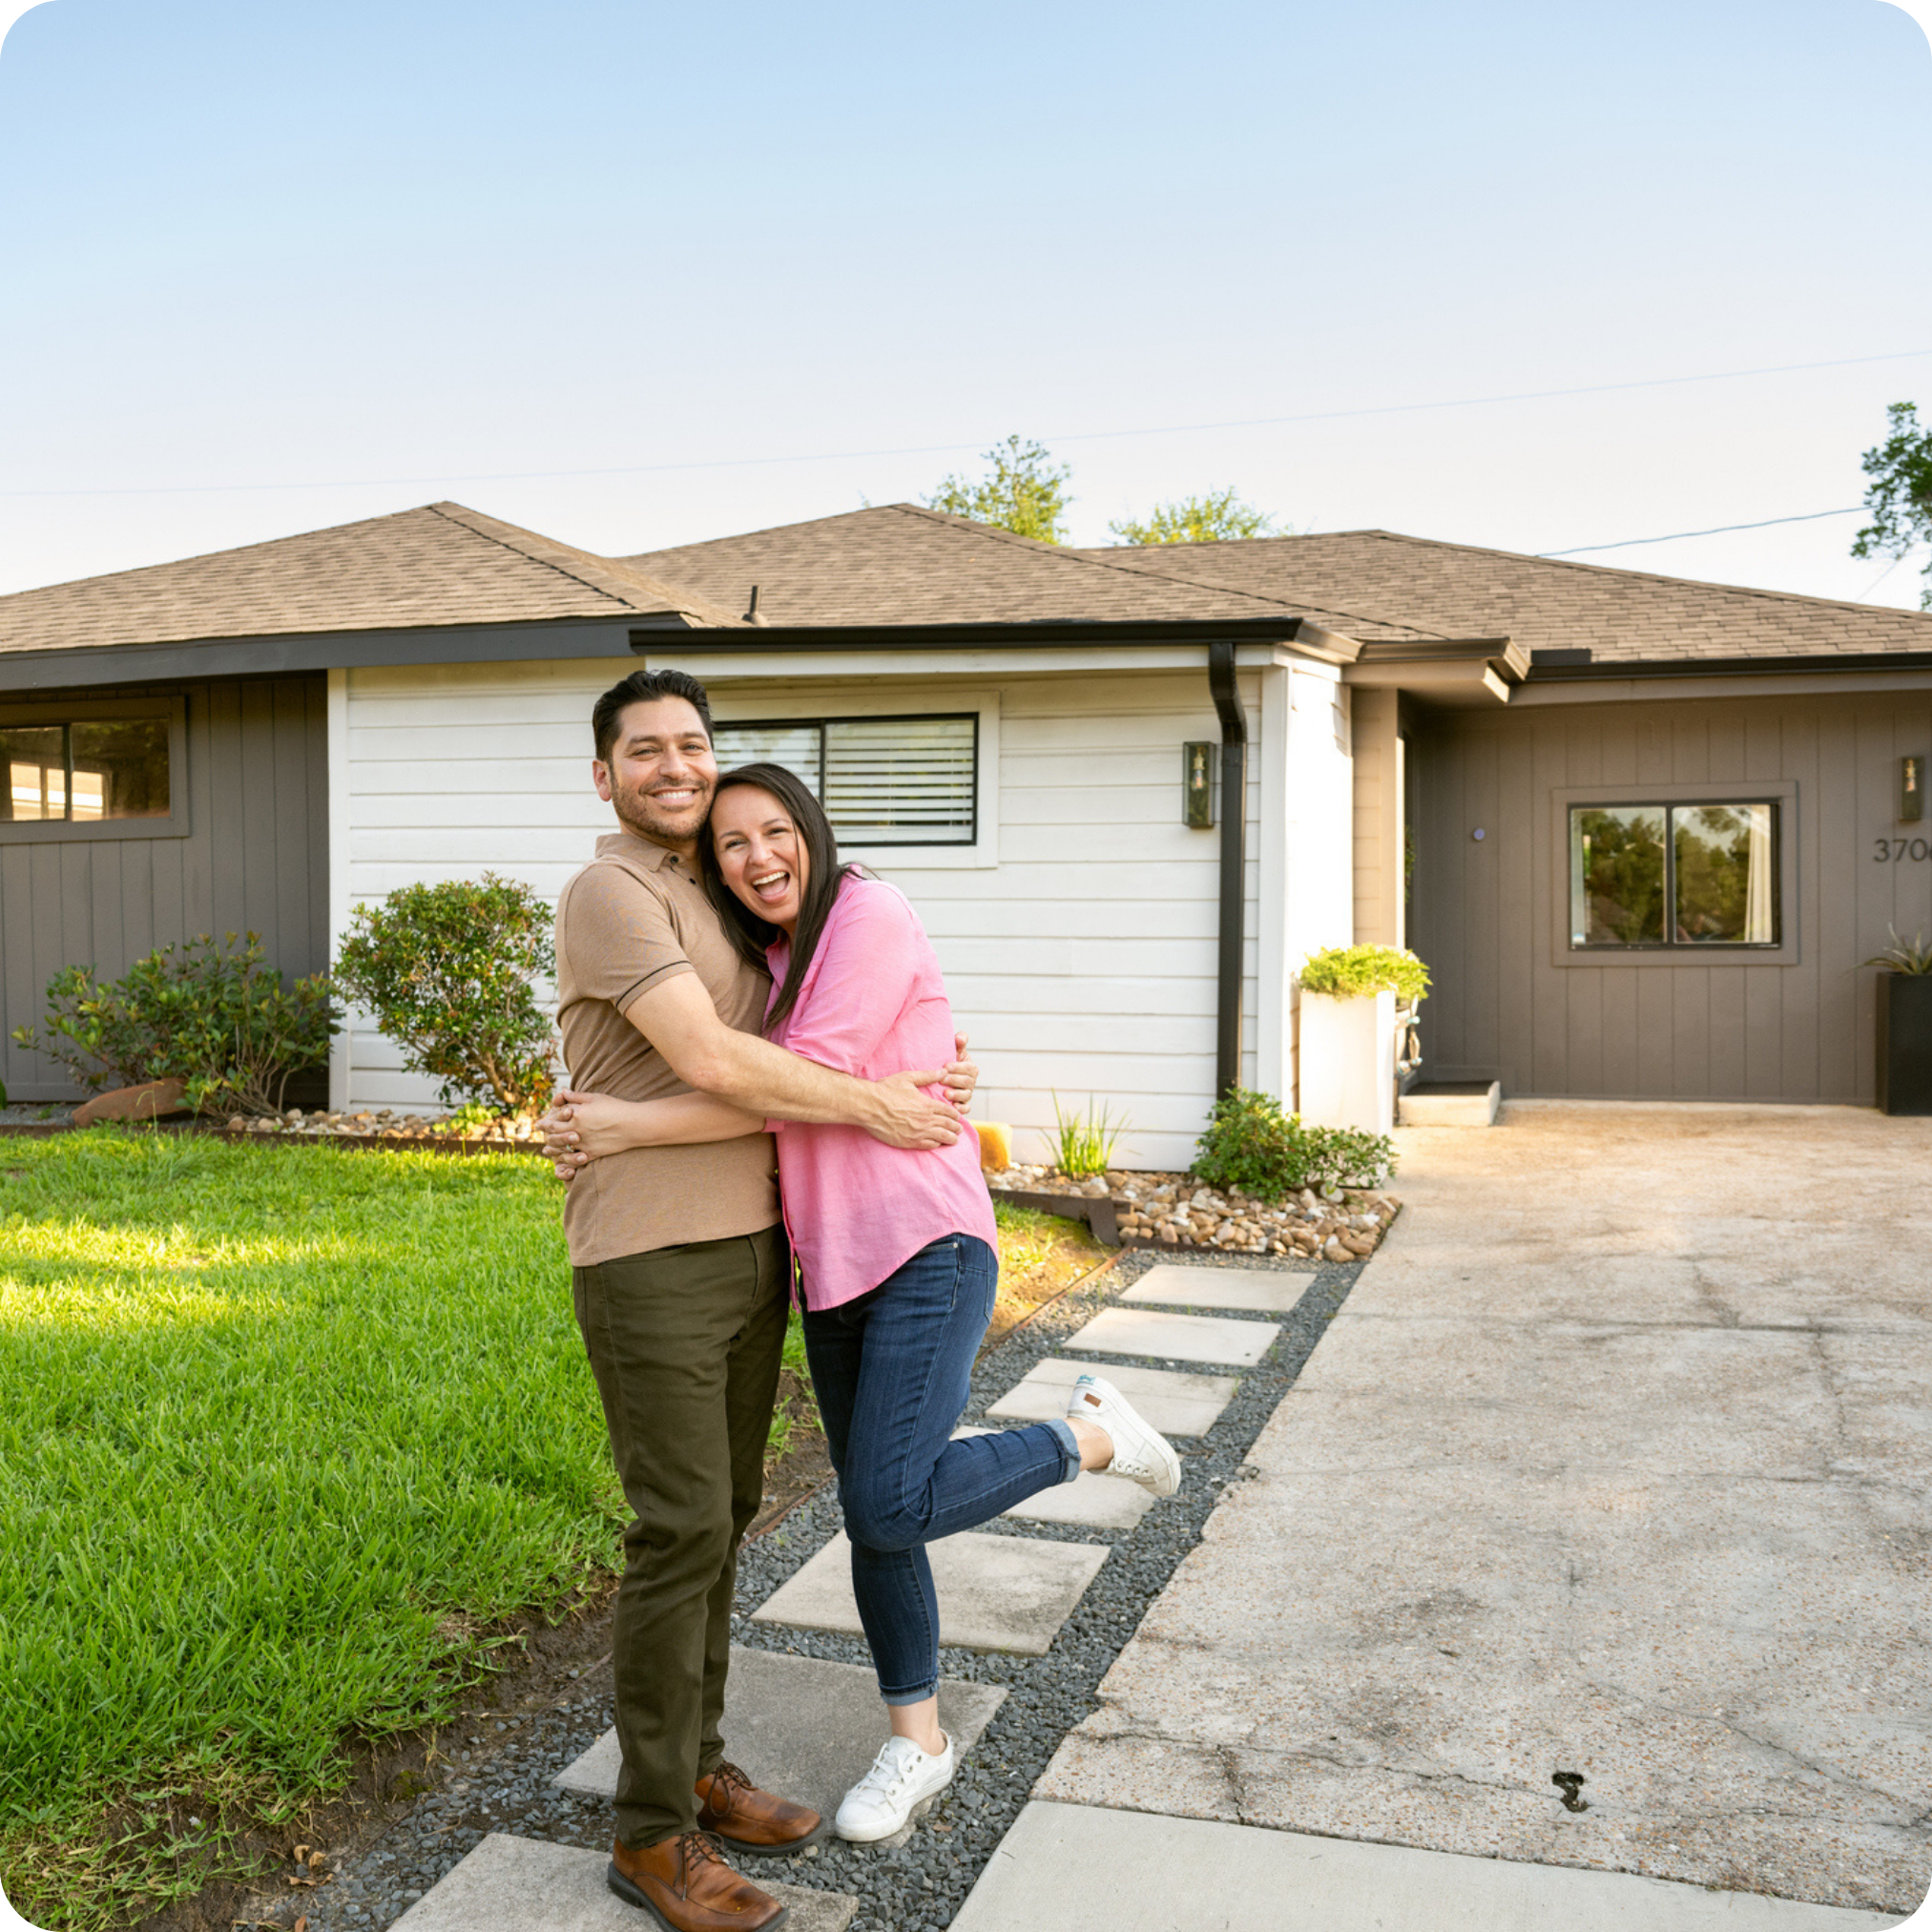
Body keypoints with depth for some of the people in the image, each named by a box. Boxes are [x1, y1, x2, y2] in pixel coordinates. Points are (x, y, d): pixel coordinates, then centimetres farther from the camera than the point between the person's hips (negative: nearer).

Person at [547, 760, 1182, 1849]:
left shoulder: (871, 915, -11)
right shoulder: (771, 964, 14)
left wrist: (629, 1127, -16)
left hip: (927, 1248, -8)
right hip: (831, 1268, 8)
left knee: (893, 1505, -18)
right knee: (872, 1520, 12)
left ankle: (1091, 1435, 4)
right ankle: (918, 1742, 28)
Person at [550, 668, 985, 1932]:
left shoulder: (722, 901, 17)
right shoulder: (610, 893, -11)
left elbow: (783, 1040, 28)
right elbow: (709, 1060, -20)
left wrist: (930, 1058, 11)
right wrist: (871, 1106, -11)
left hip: (751, 1246, 8)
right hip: (651, 1264, -8)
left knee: (725, 1512, 14)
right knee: (683, 1530, -6)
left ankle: (697, 1767, 29)